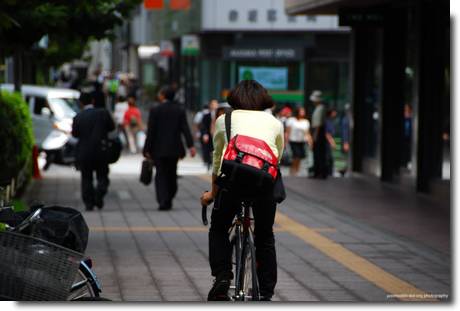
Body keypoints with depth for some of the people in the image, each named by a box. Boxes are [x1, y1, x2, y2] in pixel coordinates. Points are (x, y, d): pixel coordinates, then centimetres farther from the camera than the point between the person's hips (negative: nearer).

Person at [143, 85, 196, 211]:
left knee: (161, 175, 0)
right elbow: (185, 129, -5)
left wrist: (147, 149, -4)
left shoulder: (155, 110, -7)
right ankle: (169, 200, 21)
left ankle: (163, 201, -13)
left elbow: (150, 131, -8)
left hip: (159, 149, -3)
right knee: (172, 175, 15)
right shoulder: (180, 110, 2)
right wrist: (190, 145, -9)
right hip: (175, 149, 3)